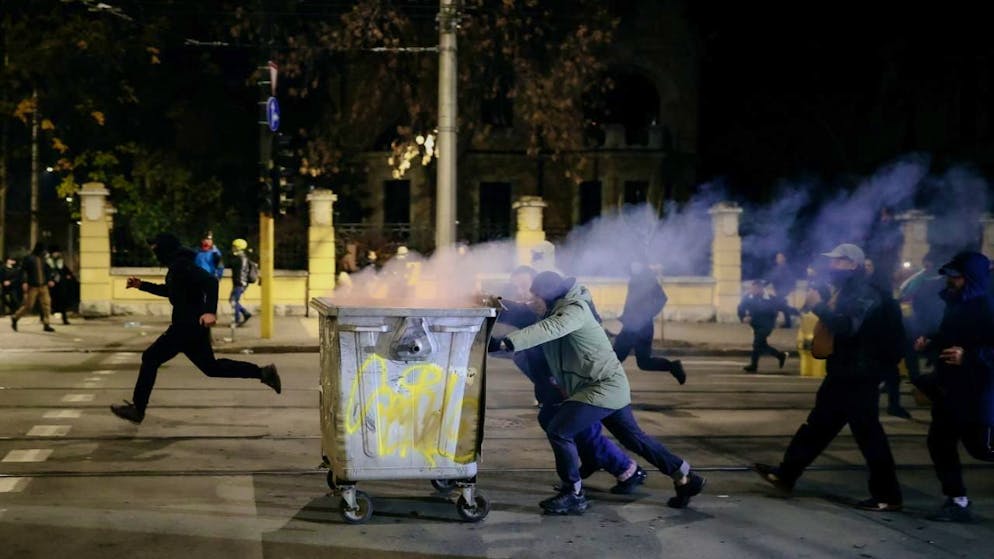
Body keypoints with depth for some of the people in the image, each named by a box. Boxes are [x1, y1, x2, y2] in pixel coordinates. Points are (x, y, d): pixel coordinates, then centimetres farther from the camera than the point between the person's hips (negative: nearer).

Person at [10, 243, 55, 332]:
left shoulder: (43, 259, 12)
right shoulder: (28, 258, -5)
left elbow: (47, 270, 19)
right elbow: (23, 270, -9)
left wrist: (49, 280, 6)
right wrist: (24, 282, -17)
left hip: (43, 286, 5)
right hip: (32, 286, -5)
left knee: (46, 303, -4)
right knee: (28, 305, -1)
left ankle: (46, 324, 1)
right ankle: (15, 318, 21)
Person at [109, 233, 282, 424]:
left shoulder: (182, 265, -17)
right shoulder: (176, 267, 14)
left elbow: (210, 281, -30)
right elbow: (168, 290, 34)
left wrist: (210, 311, -41)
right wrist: (142, 285, 26)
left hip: (189, 325, -10)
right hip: (192, 326, 10)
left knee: (150, 358, -3)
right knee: (211, 367, 15)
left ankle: (137, 409, 2)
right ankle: (263, 372, 13)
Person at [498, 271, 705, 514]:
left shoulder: (575, 309, -20)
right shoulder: (558, 309, 11)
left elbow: (550, 328, -39)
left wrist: (509, 342, -48)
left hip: (605, 387, -11)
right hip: (609, 387, 11)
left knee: (558, 431, -15)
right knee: (633, 437, 20)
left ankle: (574, 495, -4)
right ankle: (685, 478, 31)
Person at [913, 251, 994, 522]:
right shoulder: (954, 304, 10)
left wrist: (968, 356, -33)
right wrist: (929, 342, 8)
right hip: (950, 389, 9)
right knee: (939, 442, 8)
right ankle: (958, 503, 16)